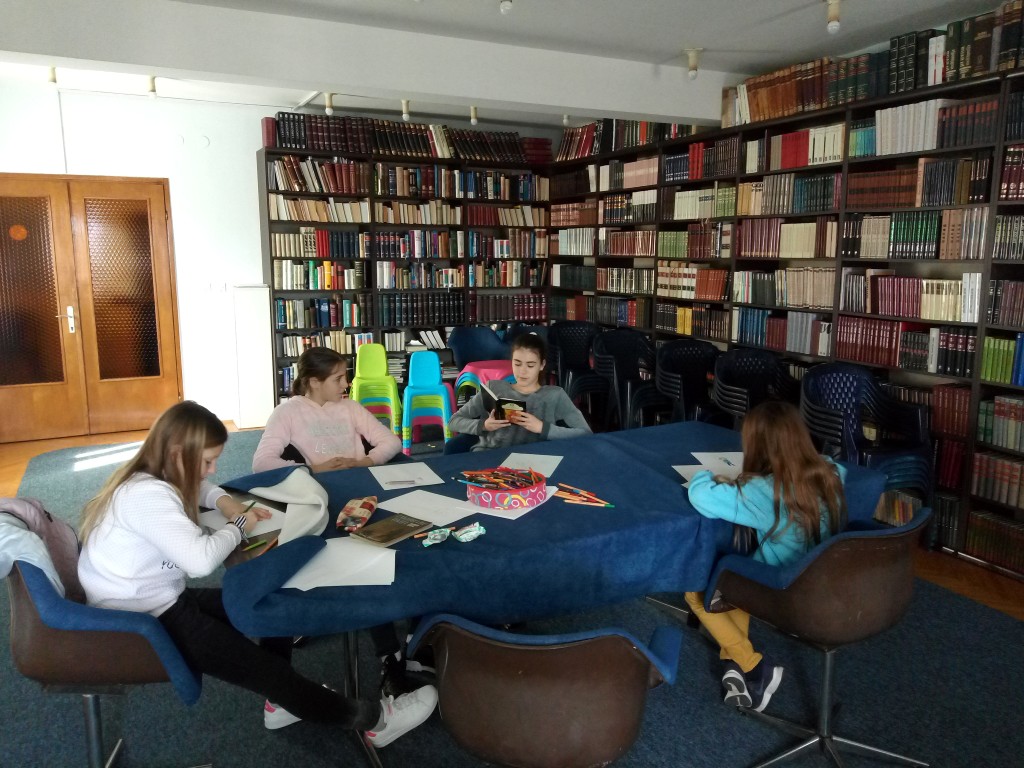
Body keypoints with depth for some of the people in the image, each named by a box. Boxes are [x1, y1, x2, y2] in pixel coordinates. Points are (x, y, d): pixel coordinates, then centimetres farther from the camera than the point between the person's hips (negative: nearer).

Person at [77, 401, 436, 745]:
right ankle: (371, 719, -7)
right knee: (256, 663, -14)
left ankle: (282, 702, 20)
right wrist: (239, 526, -17)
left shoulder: (153, 478, 2)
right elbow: (201, 559, -38)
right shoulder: (146, 495, -28)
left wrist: (225, 501, 2)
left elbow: (198, 487, 26)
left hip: (162, 601, 10)